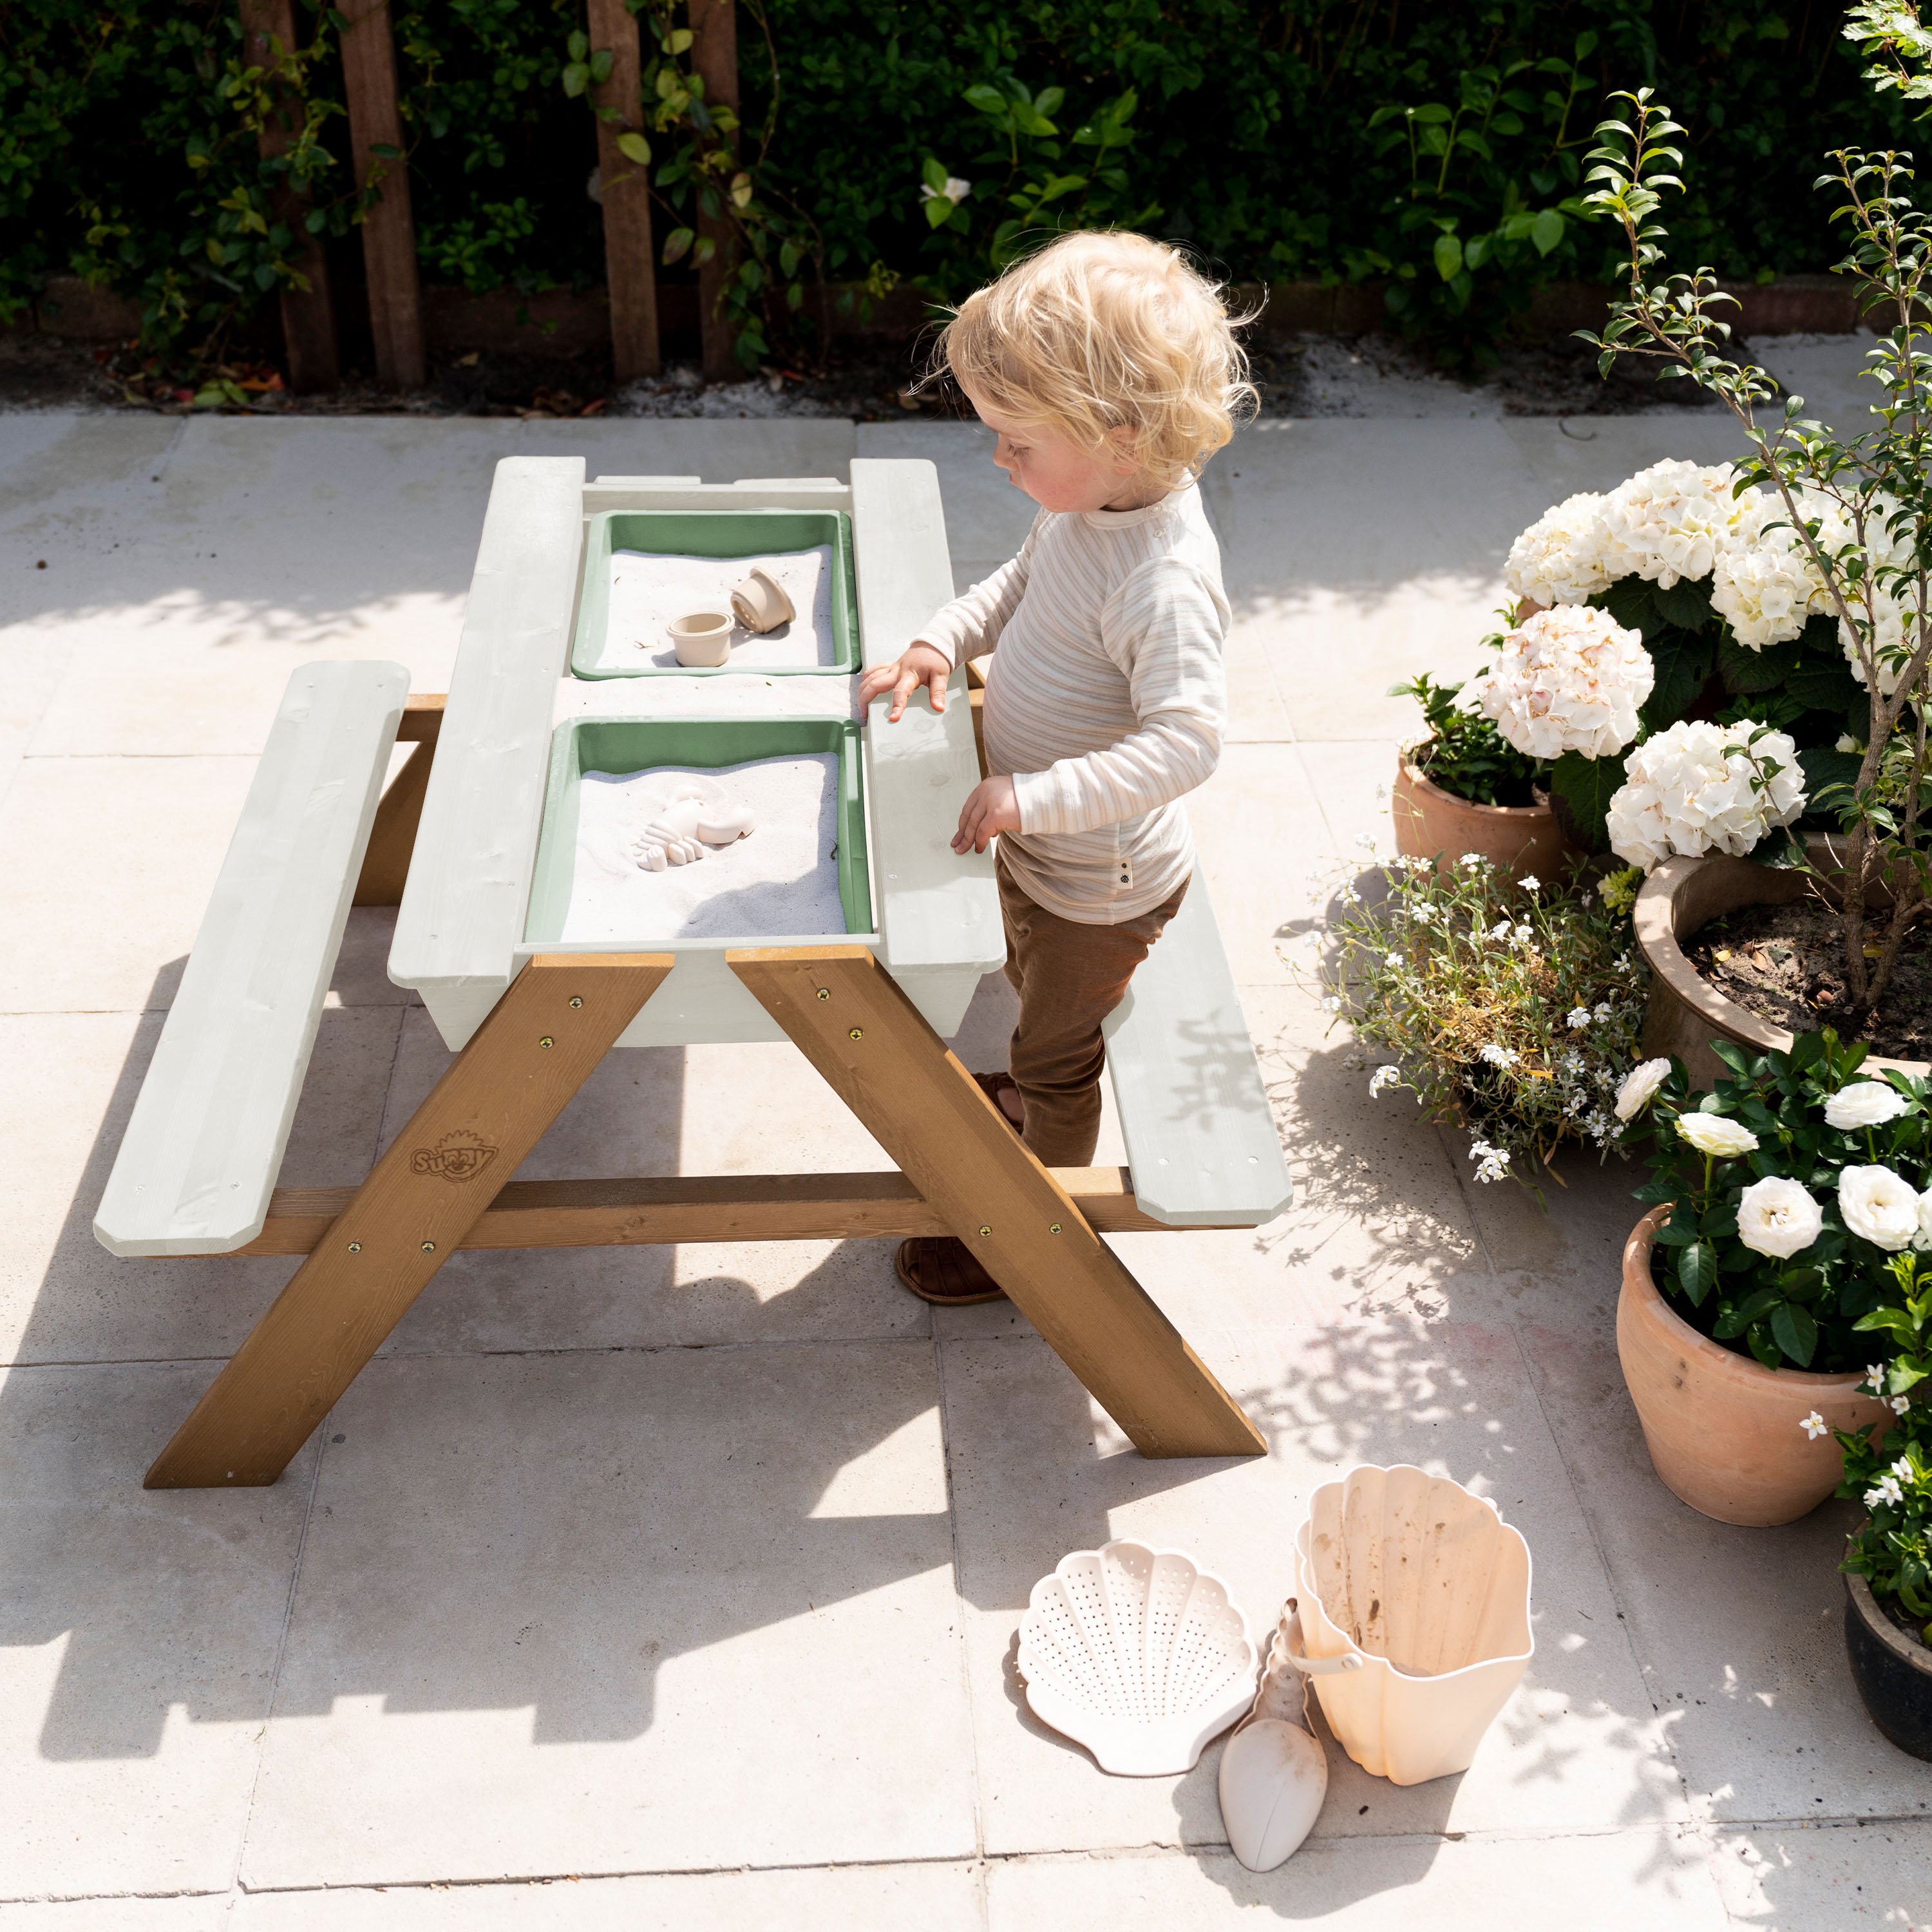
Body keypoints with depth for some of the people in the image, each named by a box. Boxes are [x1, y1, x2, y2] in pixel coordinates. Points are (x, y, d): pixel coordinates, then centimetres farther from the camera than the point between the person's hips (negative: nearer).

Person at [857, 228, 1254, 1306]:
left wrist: (1035, 798, -44)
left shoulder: (1161, 585, -37)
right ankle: (1007, 1099, 63)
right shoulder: (1089, 506, -9)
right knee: (1027, 1000, 34)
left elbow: (1188, 741, -42)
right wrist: (942, 645, -5)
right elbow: (1024, 582, 10)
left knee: (1057, 1055, 15)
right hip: (1037, 847, 8)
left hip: (1100, 883, -8)